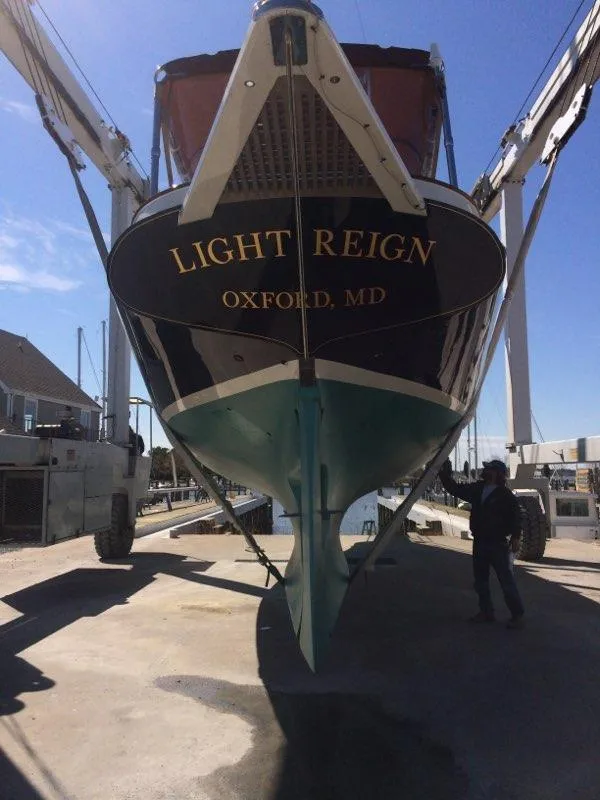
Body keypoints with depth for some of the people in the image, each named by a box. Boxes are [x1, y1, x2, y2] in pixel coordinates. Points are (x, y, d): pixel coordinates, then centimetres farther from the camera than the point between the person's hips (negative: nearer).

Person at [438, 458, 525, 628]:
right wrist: (445, 472, 4)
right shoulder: (476, 489, 8)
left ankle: (517, 615, 8)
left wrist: (515, 537, -26)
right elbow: (454, 488, 14)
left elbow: (516, 516, -16)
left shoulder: (506, 495, -11)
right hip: (479, 543, 7)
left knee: (507, 582, -3)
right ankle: (486, 612, 28)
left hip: (500, 544, -7)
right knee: (480, 580, 15)